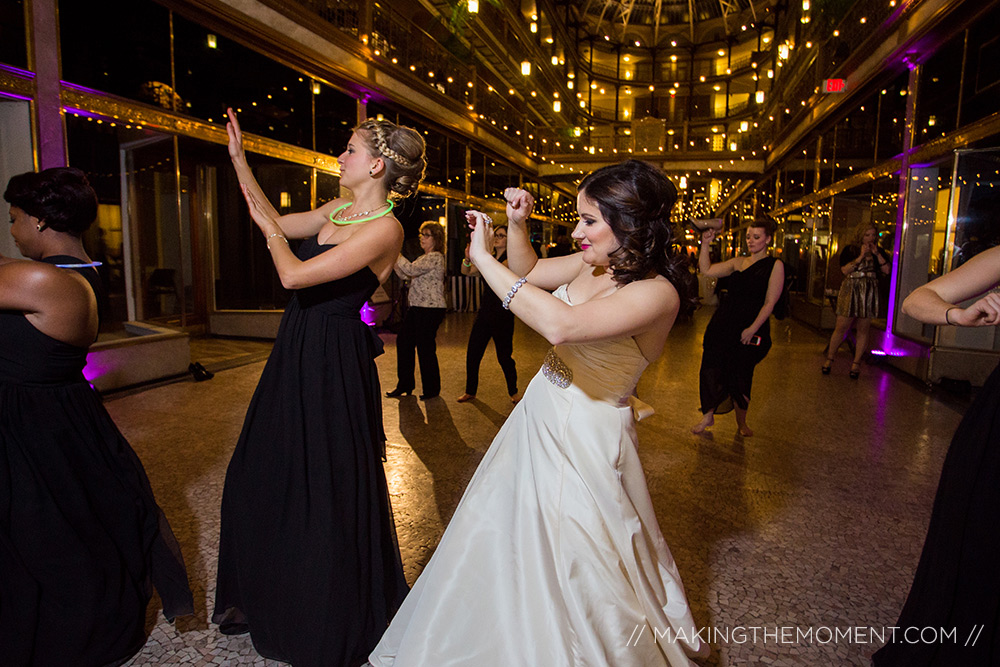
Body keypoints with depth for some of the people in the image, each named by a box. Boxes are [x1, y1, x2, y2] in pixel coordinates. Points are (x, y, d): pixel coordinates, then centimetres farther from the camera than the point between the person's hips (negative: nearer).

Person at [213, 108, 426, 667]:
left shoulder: (384, 229, -19)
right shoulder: (336, 210, 8)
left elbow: (294, 274, -22)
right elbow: (277, 222, 21)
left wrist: (267, 226, -4)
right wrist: (238, 158, 19)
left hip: (333, 365, -9)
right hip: (298, 352, 9)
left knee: (326, 486, 6)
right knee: (266, 471, 20)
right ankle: (267, 597, 45)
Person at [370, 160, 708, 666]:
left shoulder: (657, 292, -26)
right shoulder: (593, 263, -2)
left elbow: (561, 324, -40)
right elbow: (527, 273, 14)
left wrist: (483, 259, -31)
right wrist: (517, 225, -4)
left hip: (585, 438, -8)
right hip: (539, 417, 8)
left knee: (573, 563, 11)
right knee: (501, 535, 24)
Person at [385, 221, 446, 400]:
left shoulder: (435, 257, -12)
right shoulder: (424, 258, 19)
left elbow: (412, 270, -23)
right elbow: (404, 275, 16)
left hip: (430, 309, -10)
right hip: (415, 307, 10)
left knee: (425, 348, -2)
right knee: (403, 342, 11)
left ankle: (431, 389, 13)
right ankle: (405, 384, 23)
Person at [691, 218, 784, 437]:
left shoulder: (775, 266, -3)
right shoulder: (737, 262, 10)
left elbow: (769, 302, -9)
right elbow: (707, 270, 4)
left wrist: (752, 329, -16)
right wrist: (705, 244, -6)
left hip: (750, 330, -4)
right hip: (722, 325, 4)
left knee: (741, 376, 5)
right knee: (711, 370, 3)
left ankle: (741, 422, 27)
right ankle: (708, 416, 20)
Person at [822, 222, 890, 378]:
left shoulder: (878, 251, 11)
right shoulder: (849, 250, 2)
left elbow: (886, 270, 0)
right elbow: (845, 270, -11)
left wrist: (876, 254, -7)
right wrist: (861, 257, -16)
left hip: (869, 293, 3)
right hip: (850, 290, -3)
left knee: (863, 329, 4)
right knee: (841, 327, -5)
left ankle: (856, 363, 10)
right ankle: (829, 359, 6)